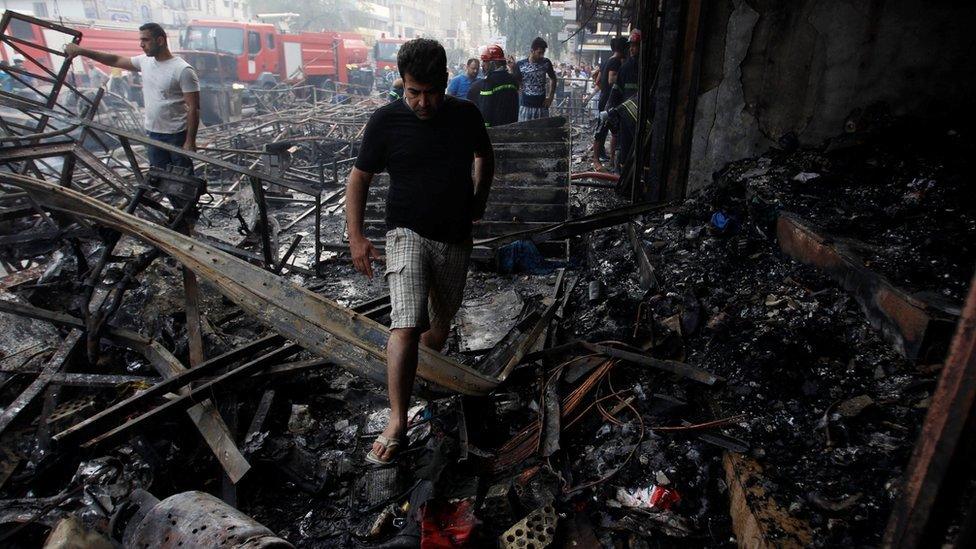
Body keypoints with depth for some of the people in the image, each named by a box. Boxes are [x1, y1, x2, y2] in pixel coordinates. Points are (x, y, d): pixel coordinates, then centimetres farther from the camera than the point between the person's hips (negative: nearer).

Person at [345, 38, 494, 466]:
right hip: (408, 234, -3)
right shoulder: (386, 120, -9)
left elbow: (485, 156, 18)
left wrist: (478, 202, 13)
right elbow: (359, 178, -1)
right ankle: (397, 424, -12)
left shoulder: (466, 115, -2)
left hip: (456, 238, 4)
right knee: (406, 324, -18)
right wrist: (356, 237, -8)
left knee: (441, 319, 17)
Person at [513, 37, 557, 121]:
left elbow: (553, 79, 16)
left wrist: (550, 97, 8)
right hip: (526, 107, -2)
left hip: (542, 106, 2)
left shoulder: (546, 63, 1)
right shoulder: (520, 65, -5)